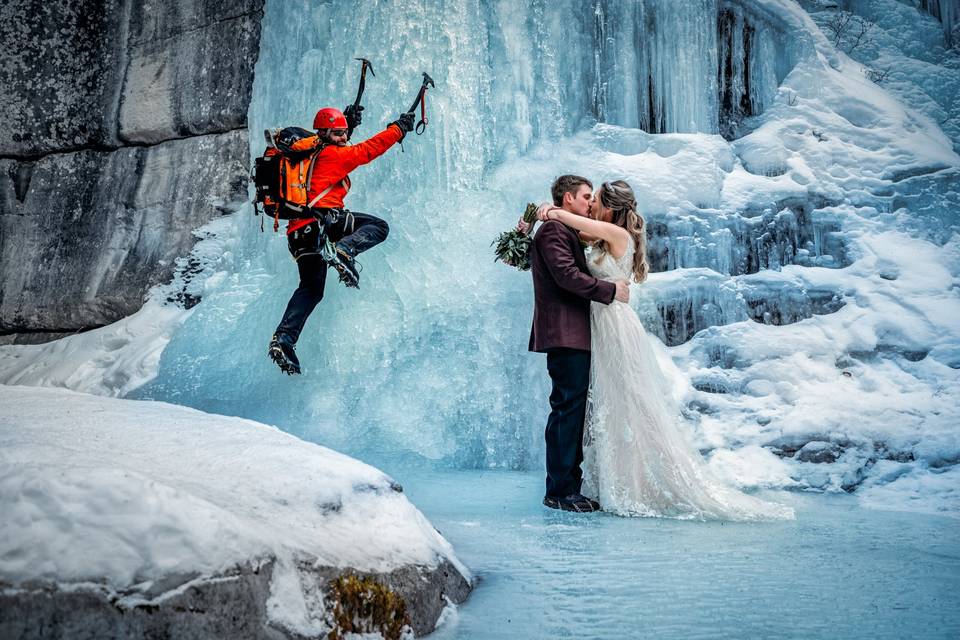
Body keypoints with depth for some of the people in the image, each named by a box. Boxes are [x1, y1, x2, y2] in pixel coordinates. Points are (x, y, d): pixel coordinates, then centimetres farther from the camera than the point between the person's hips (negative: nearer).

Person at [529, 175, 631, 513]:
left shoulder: (568, 232, 24)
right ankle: (559, 491, -3)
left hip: (574, 335, 11)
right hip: (565, 334, -11)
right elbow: (567, 275, -19)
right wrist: (610, 290, -13)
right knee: (567, 409, -8)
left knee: (573, 410, 12)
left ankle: (569, 484, 19)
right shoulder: (553, 231, -8)